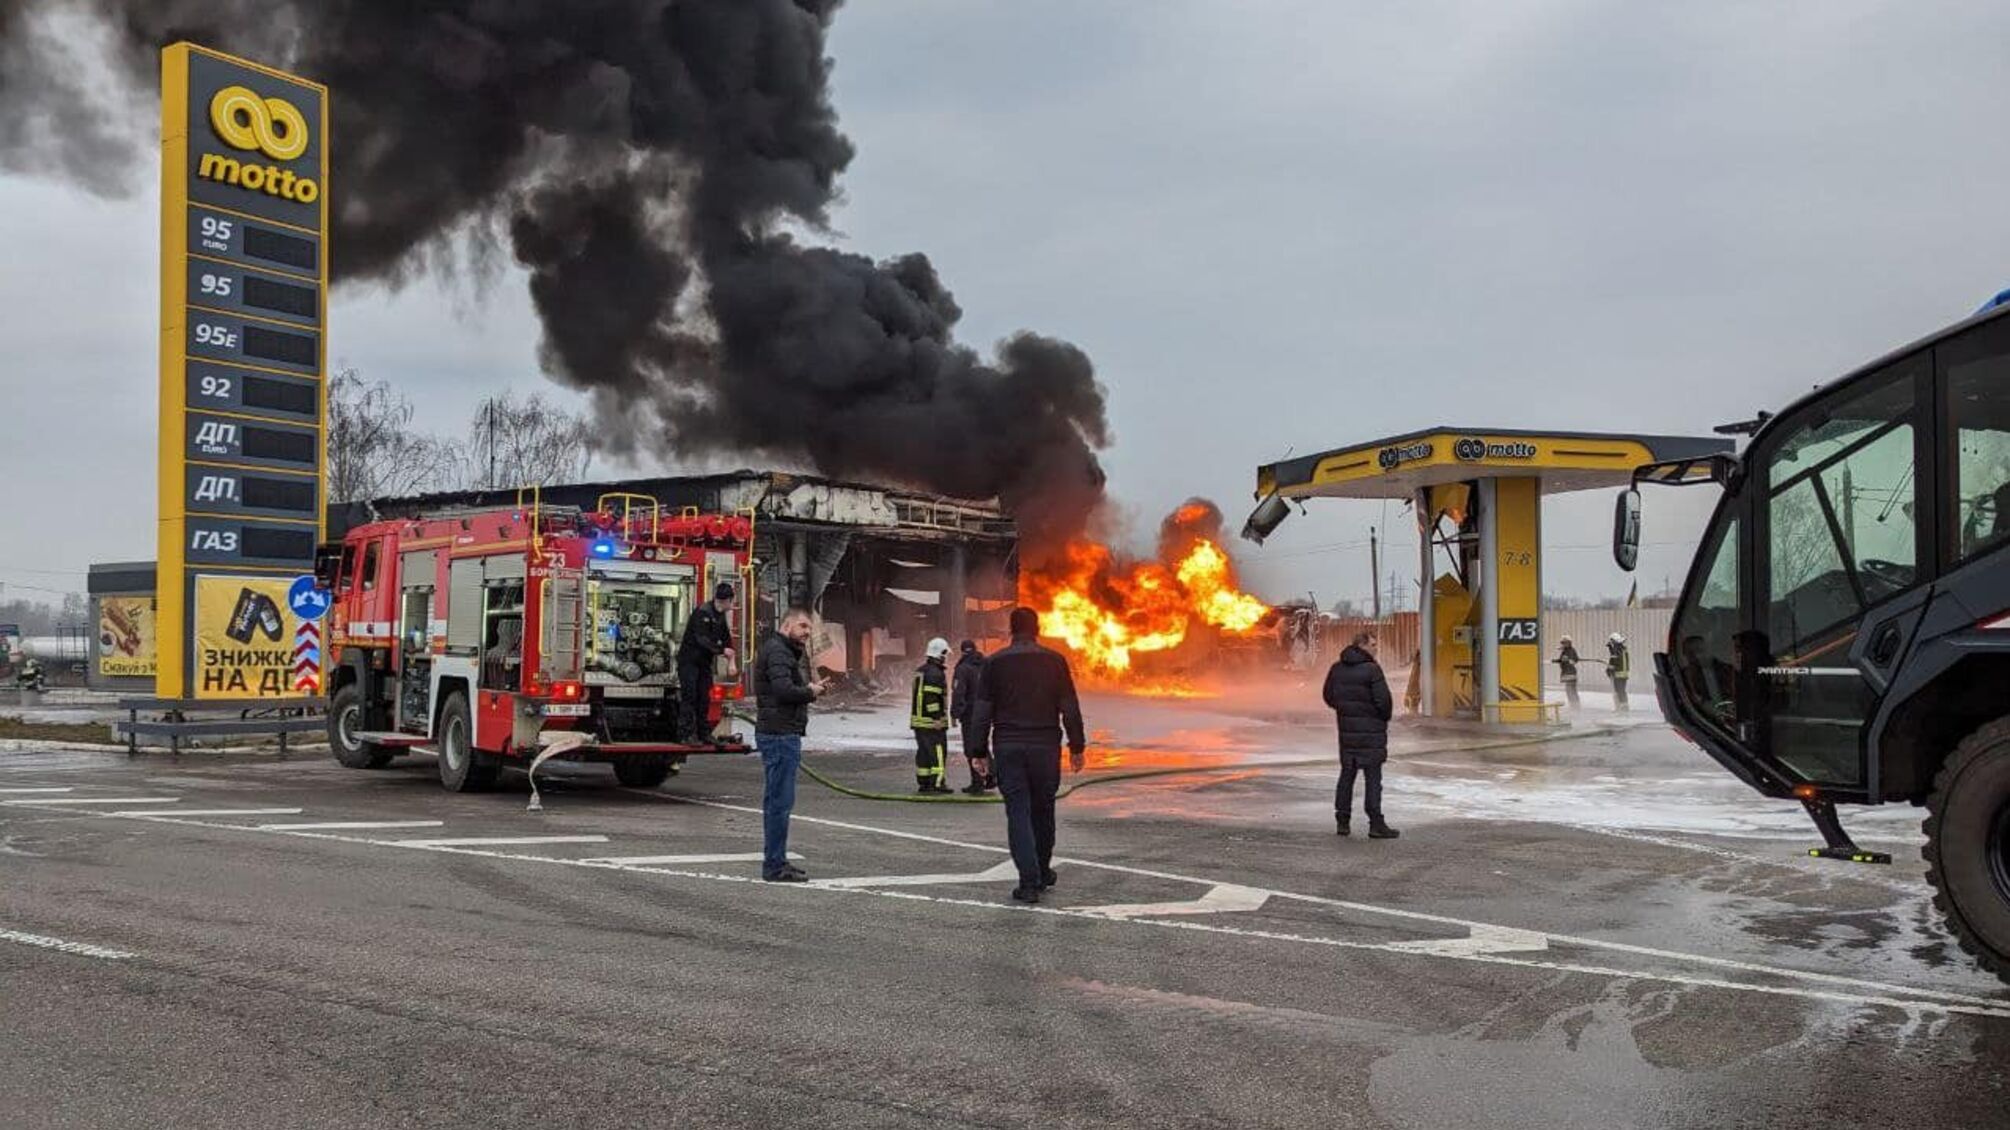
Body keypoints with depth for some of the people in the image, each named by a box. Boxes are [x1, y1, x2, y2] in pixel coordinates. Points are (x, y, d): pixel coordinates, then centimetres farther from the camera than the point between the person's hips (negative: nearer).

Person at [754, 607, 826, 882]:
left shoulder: (791, 652, 20)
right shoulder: (776, 651, -13)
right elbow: (783, 690, -25)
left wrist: (811, 687, 0)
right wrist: (811, 692, -9)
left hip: (783, 733, 11)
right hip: (780, 734, -11)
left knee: (776, 800, 14)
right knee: (780, 800, -8)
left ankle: (775, 862, 22)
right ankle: (775, 866, -4)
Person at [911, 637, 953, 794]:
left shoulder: (921, 671, 16)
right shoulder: (936, 673, -15)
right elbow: (931, 698, -22)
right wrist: (938, 718, -20)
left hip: (918, 719, 10)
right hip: (932, 721, -10)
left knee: (923, 751, 13)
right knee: (938, 751, -7)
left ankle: (923, 783, 16)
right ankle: (937, 783, -10)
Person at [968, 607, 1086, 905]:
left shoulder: (995, 663, 0)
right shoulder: (1055, 661, 0)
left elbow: (981, 712, -1)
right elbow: (1070, 709, 0)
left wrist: (980, 751, 4)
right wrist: (1076, 747, 8)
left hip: (1008, 747, -1)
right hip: (1045, 746, 1)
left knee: (1018, 813, 0)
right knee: (1043, 810, 15)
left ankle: (1029, 881, -8)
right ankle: (1042, 873, 27)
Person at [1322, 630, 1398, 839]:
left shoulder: (1337, 669, 6)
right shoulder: (1371, 669, -15)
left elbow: (1329, 696, 12)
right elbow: (1384, 700, -18)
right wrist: (1385, 718, 0)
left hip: (1346, 729, 6)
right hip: (1371, 731, -6)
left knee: (1347, 774, 13)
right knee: (1373, 777, -2)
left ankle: (1343, 822, 15)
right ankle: (1376, 824, -1)